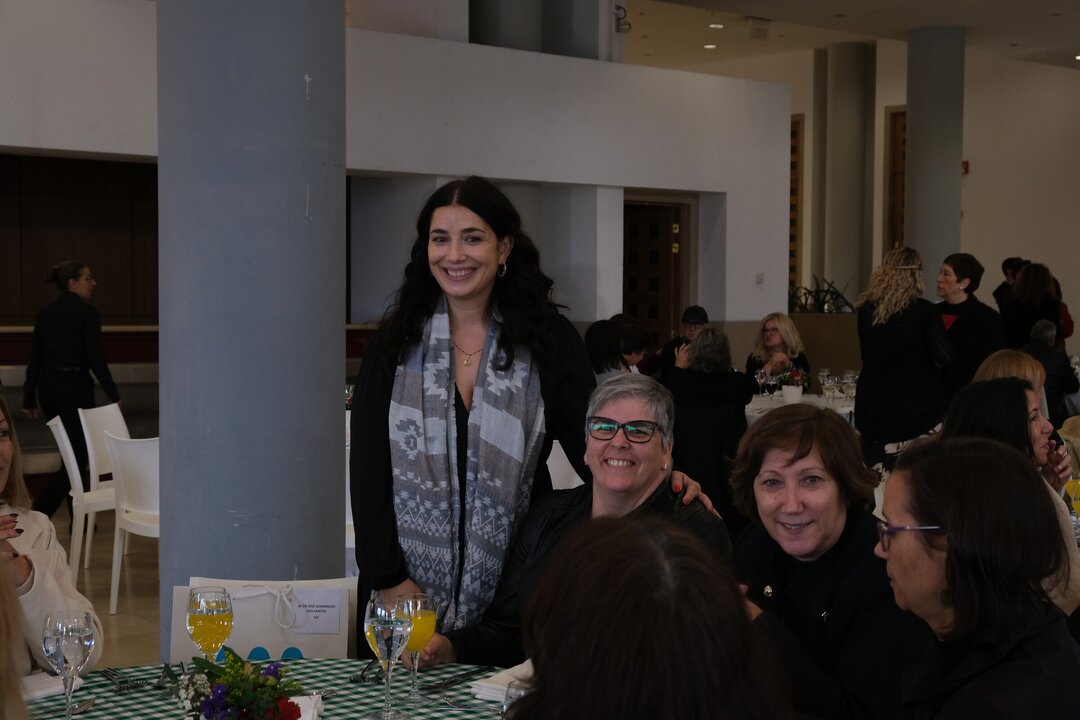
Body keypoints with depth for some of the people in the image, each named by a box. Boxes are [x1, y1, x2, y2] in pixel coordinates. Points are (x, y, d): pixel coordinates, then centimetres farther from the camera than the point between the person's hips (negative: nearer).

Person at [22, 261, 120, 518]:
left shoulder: (45, 313, 9)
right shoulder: (86, 312, -10)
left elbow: (35, 358, 9)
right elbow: (96, 359, -14)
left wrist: (29, 398, 13)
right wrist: (114, 395, -7)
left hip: (47, 388, 7)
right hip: (75, 387, -7)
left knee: (73, 450, 18)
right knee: (78, 455, -1)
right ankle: (37, 515, -13)